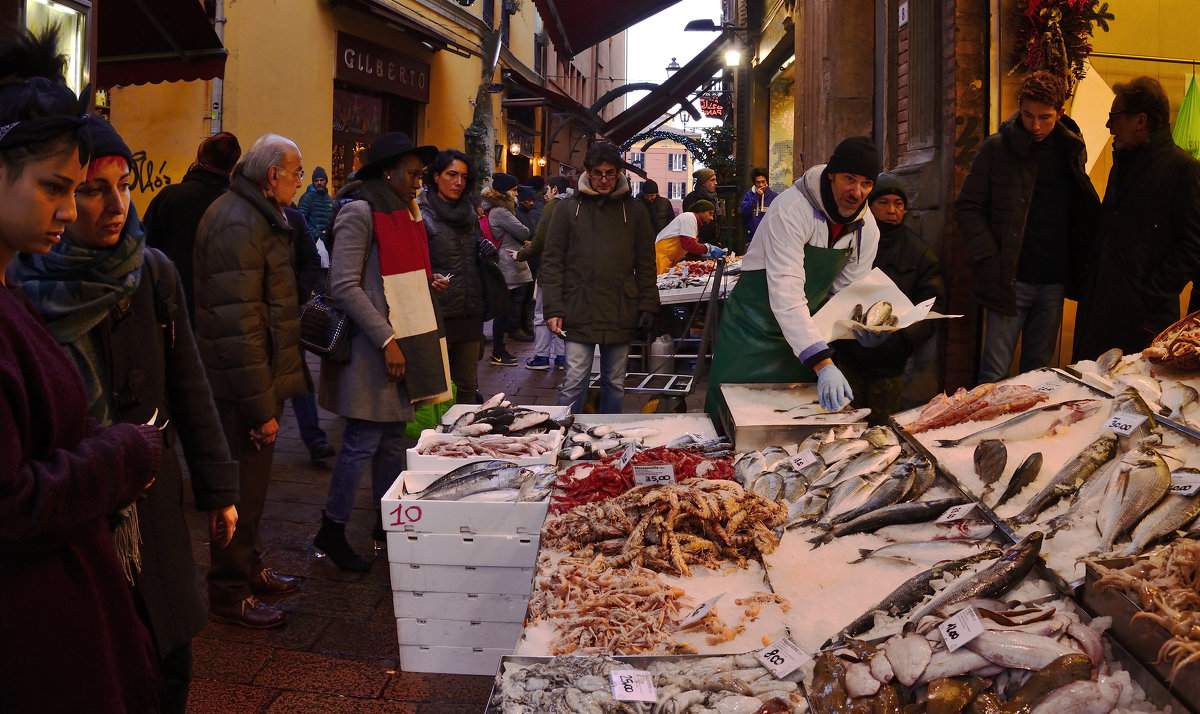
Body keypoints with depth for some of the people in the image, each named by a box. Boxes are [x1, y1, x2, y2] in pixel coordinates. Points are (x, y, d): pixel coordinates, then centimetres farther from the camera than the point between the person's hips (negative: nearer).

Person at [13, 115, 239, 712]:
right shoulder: (24, 287, -9)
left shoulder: (152, 273, -1)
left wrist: (218, 489, 6)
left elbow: (189, 388, 4)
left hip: (154, 503, 3)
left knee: (169, 666, 12)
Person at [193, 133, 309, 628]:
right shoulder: (238, 225, -20)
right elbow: (238, 327, -25)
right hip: (243, 385, -10)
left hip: (260, 380, 10)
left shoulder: (258, 216, 14)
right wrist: (261, 407, -23)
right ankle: (229, 595, 15)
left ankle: (249, 569, 36)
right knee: (242, 489, 1)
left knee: (252, 482, 21)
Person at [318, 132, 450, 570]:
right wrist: (387, 340, -20)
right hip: (373, 347, -9)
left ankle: (388, 522, 25)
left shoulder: (404, 211, 16)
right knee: (364, 440, -4)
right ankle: (332, 531, 10)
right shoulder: (359, 212, -12)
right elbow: (344, 287, -18)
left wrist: (426, 281, 7)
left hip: (404, 338, 9)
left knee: (393, 435, 13)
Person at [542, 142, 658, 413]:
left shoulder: (634, 211, 8)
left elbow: (646, 265, 9)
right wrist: (554, 309, -7)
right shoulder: (569, 208, 3)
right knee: (573, 383, -3)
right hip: (579, 314, -2)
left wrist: (647, 307, 1)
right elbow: (552, 263, 1)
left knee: (615, 384, 11)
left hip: (621, 316, 2)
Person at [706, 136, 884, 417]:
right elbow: (786, 294, -34)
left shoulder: (867, 228, -5)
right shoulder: (792, 208, -27)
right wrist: (823, 364, -40)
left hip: (805, 327, 6)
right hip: (753, 329, -6)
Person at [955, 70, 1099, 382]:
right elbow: (967, 207, -3)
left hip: (1054, 282, 4)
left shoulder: (1072, 150, 8)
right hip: (1010, 280, -4)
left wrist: (1083, 261, 5)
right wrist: (988, 258, -13)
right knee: (994, 373, -3)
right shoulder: (997, 148, -3)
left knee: (1039, 370, 12)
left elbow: (1084, 212, 18)